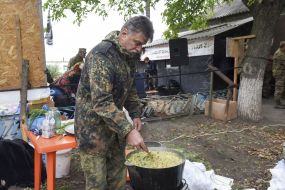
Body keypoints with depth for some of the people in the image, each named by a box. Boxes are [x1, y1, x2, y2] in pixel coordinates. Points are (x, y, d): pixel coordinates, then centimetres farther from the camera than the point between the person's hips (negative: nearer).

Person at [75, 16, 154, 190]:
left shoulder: (129, 55, 5)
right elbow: (101, 101, -30)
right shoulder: (101, 55, -23)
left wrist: (135, 114, 3)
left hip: (115, 124, 8)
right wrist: (128, 130, -32)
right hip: (93, 127, -7)